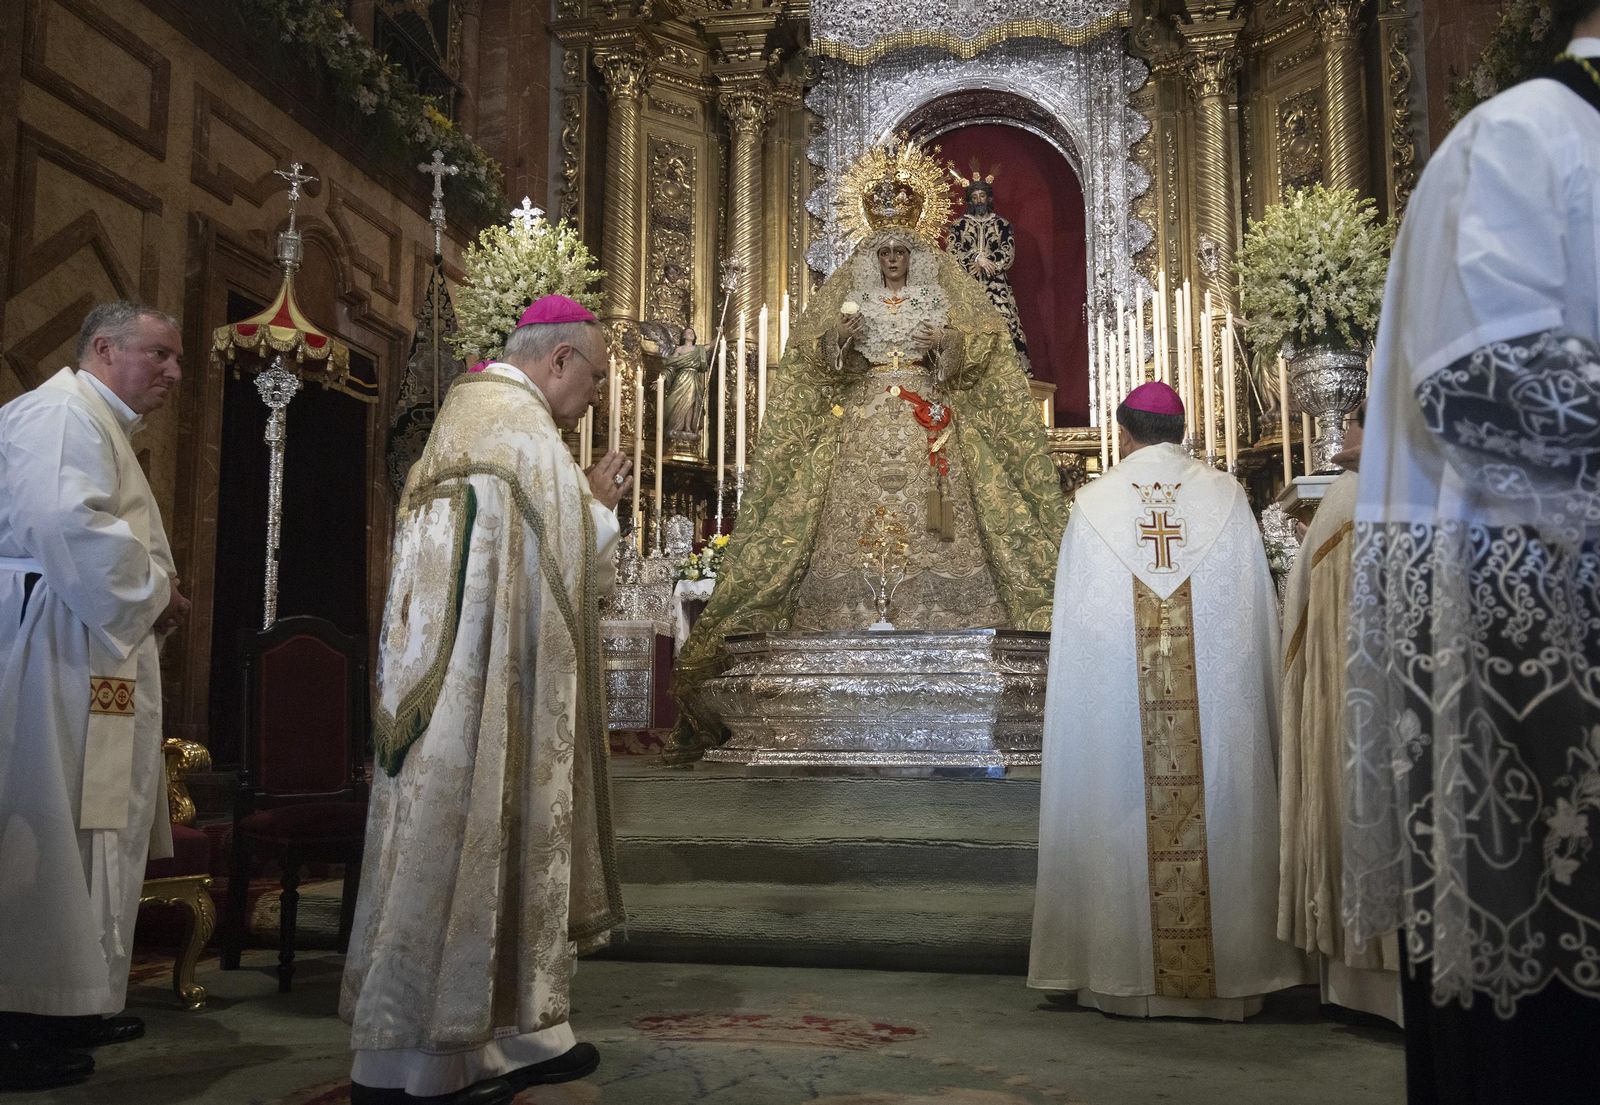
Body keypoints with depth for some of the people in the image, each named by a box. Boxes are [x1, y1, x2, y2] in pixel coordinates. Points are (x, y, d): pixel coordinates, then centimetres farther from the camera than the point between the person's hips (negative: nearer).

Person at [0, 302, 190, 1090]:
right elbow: (67, 524, -25)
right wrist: (151, 594, -14)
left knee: (84, 830, 13)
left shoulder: (98, 426, 23)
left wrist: (150, 596, 9)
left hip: (93, 655, 11)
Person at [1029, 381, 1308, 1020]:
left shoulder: (1094, 502, 1)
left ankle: (1127, 975, 10)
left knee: (1123, 823, 5)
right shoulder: (1226, 496, 2)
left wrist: (1063, 699, 11)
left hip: (1114, 702, 0)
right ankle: (1230, 975, 13)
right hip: (1216, 698, 1)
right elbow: (1257, 609, 2)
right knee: (1219, 820, 6)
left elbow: (1072, 616, 3)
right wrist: (1263, 697, 10)